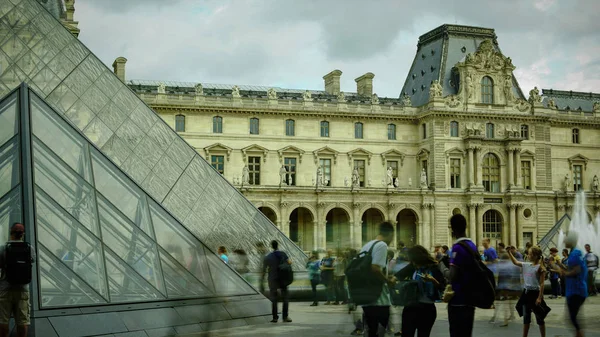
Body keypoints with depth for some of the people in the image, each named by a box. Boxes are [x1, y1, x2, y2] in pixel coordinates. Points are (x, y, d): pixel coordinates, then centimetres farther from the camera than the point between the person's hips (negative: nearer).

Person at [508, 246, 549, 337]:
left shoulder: (540, 267, -12)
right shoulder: (527, 265, 6)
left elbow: (542, 284, -14)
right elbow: (515, 262, 16)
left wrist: (540, 297, -19)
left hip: (535, 293, -7)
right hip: (526, 292, 7)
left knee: (539, 318, 4)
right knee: (526, 317, 13)